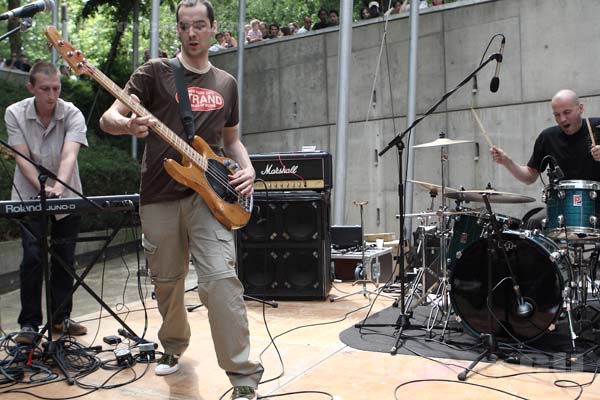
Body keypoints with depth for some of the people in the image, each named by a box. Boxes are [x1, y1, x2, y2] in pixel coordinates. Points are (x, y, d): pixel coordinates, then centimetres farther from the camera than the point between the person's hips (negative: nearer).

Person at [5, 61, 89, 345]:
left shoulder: (73, 115, -12)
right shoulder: (15, 114, -8)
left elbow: (69, 156, -26)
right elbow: (22, 158, -15)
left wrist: (59, 187, -44)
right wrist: (43, 188, -31)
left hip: (67, 197, 1)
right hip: (29, 197, -1)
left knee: (65, 259, 5)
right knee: (33, 257, -11)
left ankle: (61, 318, 21)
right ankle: (29, 323, 3)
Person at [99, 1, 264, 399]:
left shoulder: (226, 83, 14)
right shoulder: (156, 71, 4)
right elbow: (108, 118, -3)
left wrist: (247, 169, 2)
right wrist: (130, 124, -27)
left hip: (208, 194, 0)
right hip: (159, 197, 0)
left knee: (220, 278, -17)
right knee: (167, 282, 13)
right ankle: (174, 345, 42)